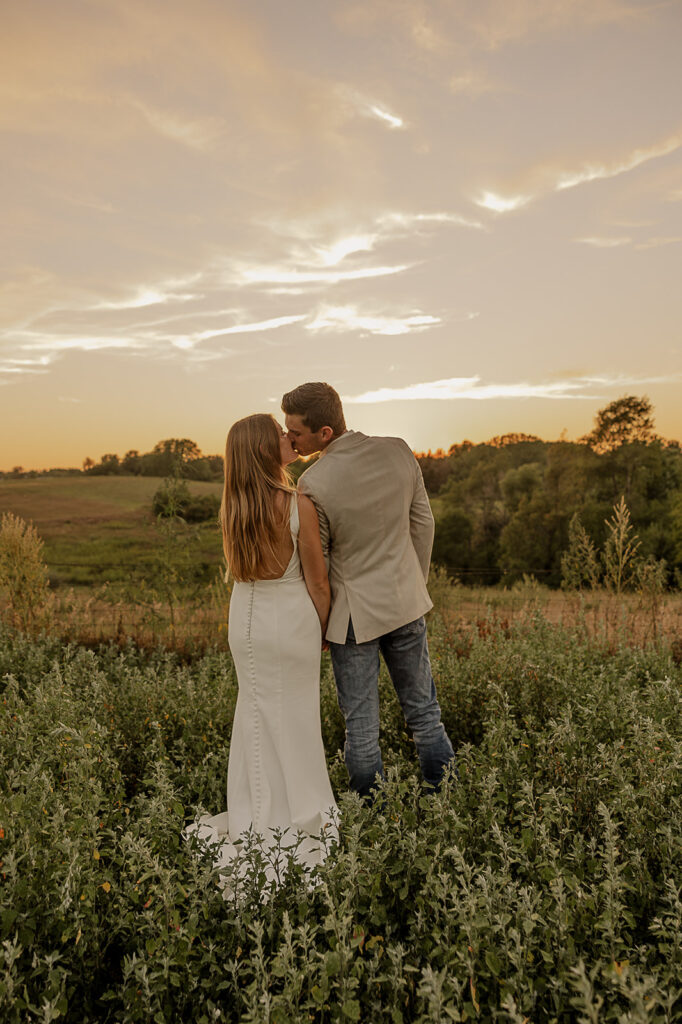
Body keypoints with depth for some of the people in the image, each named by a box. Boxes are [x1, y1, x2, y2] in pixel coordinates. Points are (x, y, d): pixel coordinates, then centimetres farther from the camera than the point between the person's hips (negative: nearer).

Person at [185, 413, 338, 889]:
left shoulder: (233, 506, -4)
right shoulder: (299, 505, -20)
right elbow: (317, 582, -14)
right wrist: (324, 631, 3)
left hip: (246, 616, 5)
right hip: (292, 617, -5)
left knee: (258, 713, 20)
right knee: (294, 717, 13)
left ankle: (258, 818, 33)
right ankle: (296, 817, 30)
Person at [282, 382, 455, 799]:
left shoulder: (314, 486, -23)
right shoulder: (398, 452, -9)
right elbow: (423, 523, 1)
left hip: (353, 612, -4)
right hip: (405, 601, 5)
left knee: (361, 726, 12)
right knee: (423, 711, 21)